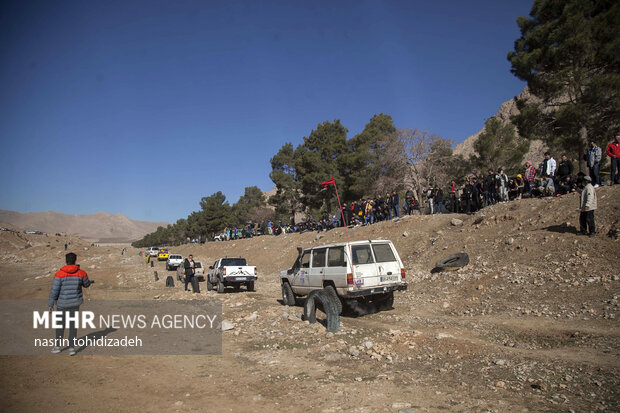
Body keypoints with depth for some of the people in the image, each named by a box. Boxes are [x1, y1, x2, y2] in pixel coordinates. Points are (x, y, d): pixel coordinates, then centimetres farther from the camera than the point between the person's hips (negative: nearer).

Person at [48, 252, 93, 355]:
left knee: (60, 324, 17)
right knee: (73, 325, 10)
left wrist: (51, 304, -3)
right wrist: (90, 282, 34)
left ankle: (57, 347, 26)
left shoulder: (59, 274, -15)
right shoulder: (81, 273, -8)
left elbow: (54, 290, -13)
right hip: (75, 302, 1)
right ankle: (72, 348, 9)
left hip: (62, 303, -1)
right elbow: (86, 284, 10)